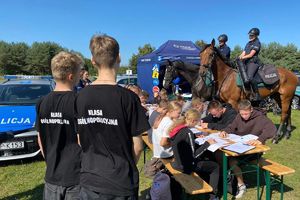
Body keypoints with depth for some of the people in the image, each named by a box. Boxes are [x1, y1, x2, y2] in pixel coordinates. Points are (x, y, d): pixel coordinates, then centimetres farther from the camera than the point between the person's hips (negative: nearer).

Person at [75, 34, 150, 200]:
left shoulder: (81, 97, -5)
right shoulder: (128, 97, -17)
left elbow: (80, 141, 4)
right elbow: (137, 147, -12)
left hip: (89, 181, 4)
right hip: (121, 183, -3)